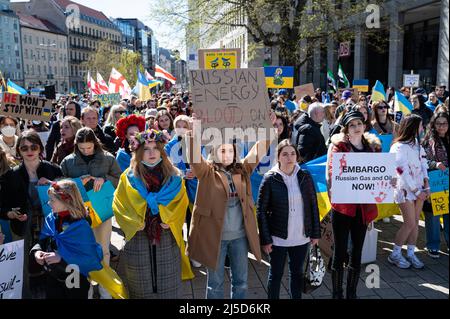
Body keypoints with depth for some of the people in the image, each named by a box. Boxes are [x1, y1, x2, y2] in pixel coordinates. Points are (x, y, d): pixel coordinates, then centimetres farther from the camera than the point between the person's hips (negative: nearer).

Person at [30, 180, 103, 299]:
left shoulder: (81, 226, -22)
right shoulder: (50, 219, -3)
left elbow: (89, 257, -23)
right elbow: (42, 241, 7)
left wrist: (61, 258, -29)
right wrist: (36, 252, -16)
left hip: (76, 281, -5)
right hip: (52, 278, 5)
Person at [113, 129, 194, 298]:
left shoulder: (173, 176, 4)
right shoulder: (129, 177, -1)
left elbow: (181, 203, 2)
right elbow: (119, 205, -3)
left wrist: (169, 222, -12)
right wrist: (136, 223, -13)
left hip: (167, 236, 1)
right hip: (139, 237, -1)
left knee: (168, 285, 8)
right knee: (142, 284, 9)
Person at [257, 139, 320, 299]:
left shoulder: (305, 176, 0)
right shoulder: (270, 179, -9)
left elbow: (313, 206, 5)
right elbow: (261, 211, -8)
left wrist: (315, 233, 4)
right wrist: (265, 239, -11)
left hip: (301, 237, 3)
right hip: (278, 238, -3)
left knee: (297, 273, 18)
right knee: (276, 274, 10)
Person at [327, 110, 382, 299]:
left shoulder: (372, 146, 10)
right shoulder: (337, 145, -3)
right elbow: (331, 173, -11)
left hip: (364, 207, 4)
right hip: (342, 205, -4)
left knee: (357, 251, 12)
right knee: (340, 252, 2)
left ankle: (352, 293, 27)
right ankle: (337, 294, 16)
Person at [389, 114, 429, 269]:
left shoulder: (417, 145, 11)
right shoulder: (399, 147, -13)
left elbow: (423, 165, 12)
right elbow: (403, 172, -16)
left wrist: (426, 186, 1)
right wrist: (416, 191, -12)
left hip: (419, 188, 7)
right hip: (405, 189, -7)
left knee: (415, 222, 6)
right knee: (410, 223, -7)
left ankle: (411, 253, 15)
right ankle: (395, 254, 6)